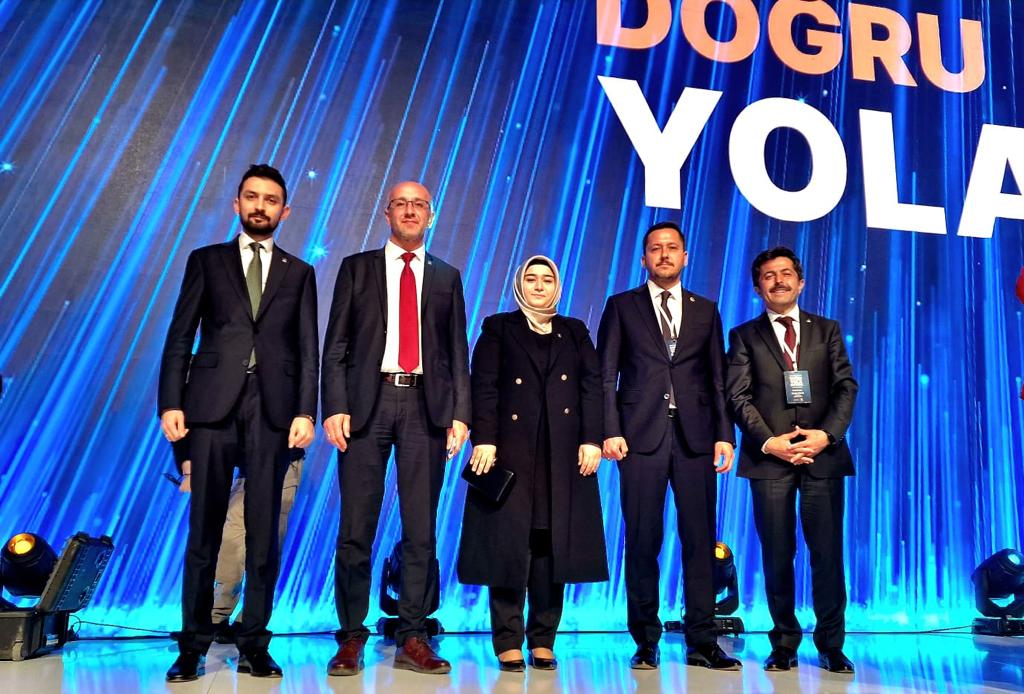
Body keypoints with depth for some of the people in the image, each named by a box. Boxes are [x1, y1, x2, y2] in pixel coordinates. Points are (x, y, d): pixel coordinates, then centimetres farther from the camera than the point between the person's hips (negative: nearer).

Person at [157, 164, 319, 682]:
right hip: (212, 406, 0)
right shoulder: (206, 261, 14)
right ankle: (193, 647, 14)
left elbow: (308, 350, 8)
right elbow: (180, 336, 7)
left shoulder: (299, 273, 15)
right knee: (203, 532, 3)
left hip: (272, 410, 1)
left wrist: (305, 412, -3)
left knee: (263, 534, 3)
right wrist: (171, 403, -3)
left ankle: (254, 646, 12)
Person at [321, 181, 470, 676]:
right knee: (356, 528, 2)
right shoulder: (357, 267, 12)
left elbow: (458, 352, 10)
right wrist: (334, 407, -7)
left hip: (426, 405, 1)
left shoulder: (446, 277, 15)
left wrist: (459, 413, -1)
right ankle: (351, 638, 16)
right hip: (368, 400, -1)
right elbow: (336, 345, 5)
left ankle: (412, 640, 14)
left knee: (421, 529, 4)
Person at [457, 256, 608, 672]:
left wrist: (592, 439, -4)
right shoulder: (498, 329, 9)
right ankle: (508, 642, 9)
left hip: (563, 455, 2)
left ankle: (543, 641, 14)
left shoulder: (575, 332, 16)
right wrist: (484, 440, -13)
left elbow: (592, 386, 7)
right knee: (509, 541, -1)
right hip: (511, 450, -2)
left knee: (553, 543, 3)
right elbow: (484, 387, -2)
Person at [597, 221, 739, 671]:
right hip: (641, 436, -2)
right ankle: (646, 642, 14)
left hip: (695, 437, 2)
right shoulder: (622, 306, 9)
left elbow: (717, 379, 12)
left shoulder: (706, 310, 16)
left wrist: (724, 434, 2)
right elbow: (606, 376, 3)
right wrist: (610, 431, -7)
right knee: (643, 541, 2)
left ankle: (702, 642, 14)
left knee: (700, 540, 3)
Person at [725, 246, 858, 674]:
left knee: (827, 552, 2)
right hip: (770, 457, -1)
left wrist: (825, 435, -9)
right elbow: (738, 397, 1)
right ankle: (784, 643, 15)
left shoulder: (827, 330, 15)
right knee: (777, 554, 4)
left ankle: (831, 643, 16)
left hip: (823, 454, 1)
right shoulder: (744, 336, 10)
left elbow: (846, 387, 6)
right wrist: (769, 441, -12)